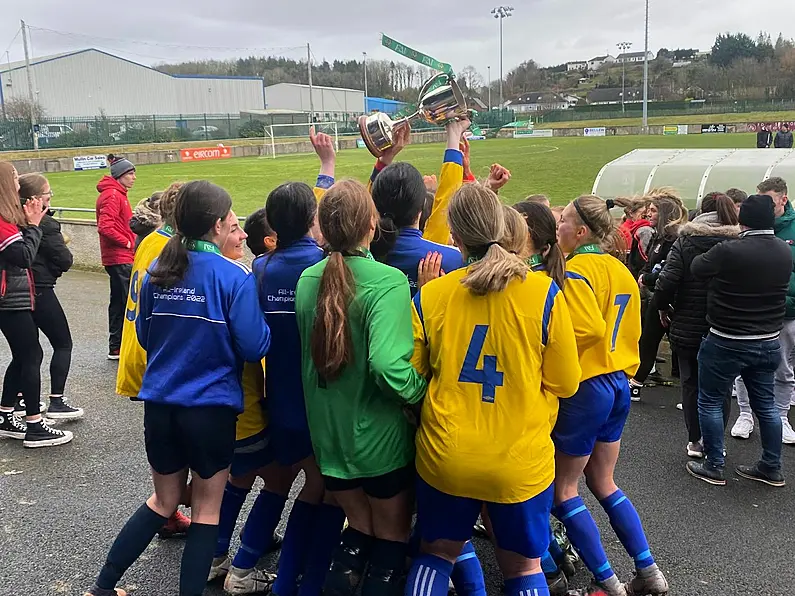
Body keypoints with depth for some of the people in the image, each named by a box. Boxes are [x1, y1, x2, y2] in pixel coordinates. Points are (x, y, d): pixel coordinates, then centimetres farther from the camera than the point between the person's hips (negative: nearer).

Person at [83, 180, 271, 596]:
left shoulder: (157, 272, 1)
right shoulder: (234, 276, -15)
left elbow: (144, 336, 11)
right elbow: (254, 347, -14)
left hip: (159, 404, 6)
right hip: (211, 408, -5)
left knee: (163, 501, 24)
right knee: (206, 510, 13)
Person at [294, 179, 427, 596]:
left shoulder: (308, 279, -4)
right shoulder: (387, 281, -22)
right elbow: (388, 366, -33)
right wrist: (422, 390, -15)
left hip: (327, 434, 5)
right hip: (380, 437, -5)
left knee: (359, 528, 26)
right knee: (391, 538, 17)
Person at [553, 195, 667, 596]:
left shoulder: (576, 270, -16)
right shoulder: (620, 269, 11)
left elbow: (588, 329, -26)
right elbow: (632, 330, 14)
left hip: (586, 387, -9)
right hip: (619, 383, 9)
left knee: (562, 490, 6)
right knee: (603, 484, 21)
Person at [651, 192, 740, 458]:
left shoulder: (684, 242, -8)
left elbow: (667, 281, -15)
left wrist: (662, 307, 3)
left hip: (687, 329, 0)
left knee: (691, 384, 14)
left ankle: (694, 441, 20)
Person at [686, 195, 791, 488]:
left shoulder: (728, 251, -22)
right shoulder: (785, 251, -1)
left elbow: (697, 268, -8)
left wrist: (713, 254, 11)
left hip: (727, 342, -6)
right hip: (769, 341, 6)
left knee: (710, 402, 9)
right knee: (765, 404, 17)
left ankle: (714, 467, 15)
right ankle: (771, 468, 26)